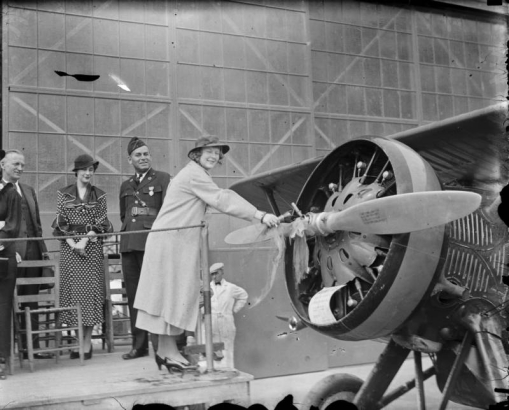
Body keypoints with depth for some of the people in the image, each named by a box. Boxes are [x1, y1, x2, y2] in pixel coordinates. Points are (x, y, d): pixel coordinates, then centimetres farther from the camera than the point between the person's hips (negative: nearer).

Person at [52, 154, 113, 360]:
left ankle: (87, 342, 1)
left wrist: (84, 242, -12)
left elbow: (100, 223, 1)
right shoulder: (63, 194, 8)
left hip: (91, 247, -1)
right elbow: (61, 222, 3)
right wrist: (72, 243, -9)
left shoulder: (99, 195, 7)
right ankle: (79, 340, 11)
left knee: (90, 291, -4)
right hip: (69, 247, 1)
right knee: (72, 290, 1)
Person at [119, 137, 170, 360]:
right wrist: (127, 231, 16)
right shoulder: (125, 186, 20)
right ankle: (139, 345, 17)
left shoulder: (162, 179, 4)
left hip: (152, 243, -6)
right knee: (133, 296, 8)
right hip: (128, 245, 6)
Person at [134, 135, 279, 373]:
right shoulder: (194, 175, -12)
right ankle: (168, 352, 1)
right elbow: (222, 200, -20)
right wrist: (259, 215, -24)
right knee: (172, 293, -6)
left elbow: (222, 198, 17)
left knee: (173, 295, 11)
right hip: (171, 242, -10)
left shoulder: (196, 175, 22)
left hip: (178, 241, 10)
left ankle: (166, 350, 17)